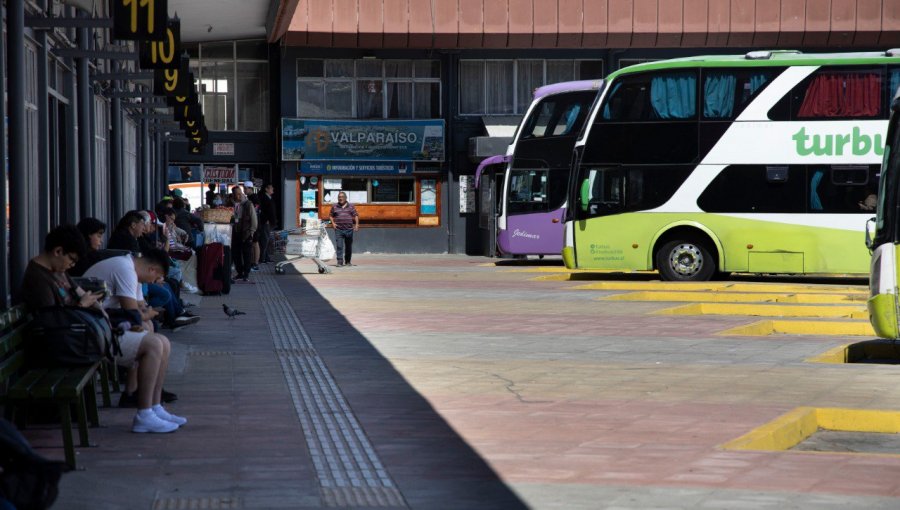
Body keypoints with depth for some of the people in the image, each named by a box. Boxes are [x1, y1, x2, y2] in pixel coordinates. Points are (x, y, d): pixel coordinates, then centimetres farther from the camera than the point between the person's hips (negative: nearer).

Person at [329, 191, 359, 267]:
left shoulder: (351, 206, 8)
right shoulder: (334, 207, 8)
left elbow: (355, 215, 8)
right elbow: (331, 215, 16)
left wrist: (356, 224, -4)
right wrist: (333, 223, 0)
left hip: (349, 229, 1)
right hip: (338, 229, -1)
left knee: (349, 246, 10)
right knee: (339, 246, -10)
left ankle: (347, 261, 22)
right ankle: (340, 262, -12)